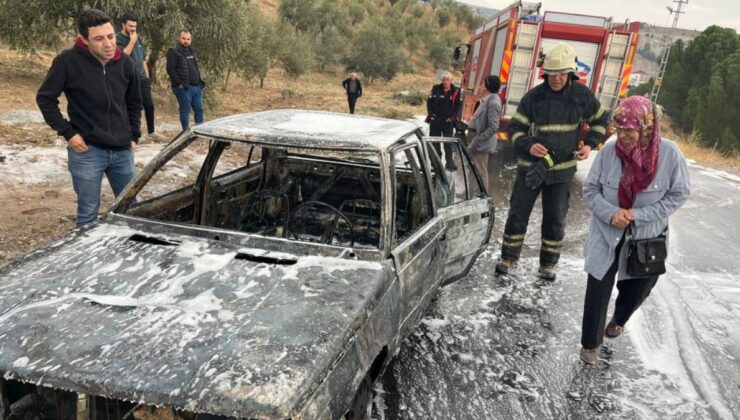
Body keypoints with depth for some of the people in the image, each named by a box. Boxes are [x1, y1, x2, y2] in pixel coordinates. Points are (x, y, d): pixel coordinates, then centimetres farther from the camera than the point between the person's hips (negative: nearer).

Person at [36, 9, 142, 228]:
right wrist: (68, 132, -9)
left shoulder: (125, 63, 1)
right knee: (88, 213, 5)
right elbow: (45, 98, -3)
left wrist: (134, 135, 9)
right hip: (88, 151, -4)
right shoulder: (68, 61, -12)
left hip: (122, 150, 4)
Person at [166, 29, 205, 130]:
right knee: (185, 111, -1)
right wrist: (179, 84, -18)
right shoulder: (173, 52, -7)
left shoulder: (192, 50, 17)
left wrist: (200, 81, 14)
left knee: (199, 109, 10)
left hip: (197, 86, 7)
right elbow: (170, 69, -15)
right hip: (184, 88, -7)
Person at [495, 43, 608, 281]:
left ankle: (548, 264, 25)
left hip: (562, 169, 1)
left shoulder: (582, 95, -4)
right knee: (517, 214, 5)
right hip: (530, 166, 0)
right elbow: (514, 127, -4)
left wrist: (589, 144, -1)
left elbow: (600, 120, 13)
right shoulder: (534, 96, -8)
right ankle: (508, 257, 22)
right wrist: (528, 145, -23)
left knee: (555, 220, 8)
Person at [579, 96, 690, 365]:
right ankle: (591, 343, 22)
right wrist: (610, 213, -23)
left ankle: (619, 320, 52)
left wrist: (639, 215, -19)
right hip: (607, 233, -1)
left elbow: (678, 195, -8)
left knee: (637, 290, 19)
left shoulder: (669, 154, -18)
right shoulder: (609, 151, -16)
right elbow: (591, 190, -5)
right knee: (598, 289, 0)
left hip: (647, 237, 1)